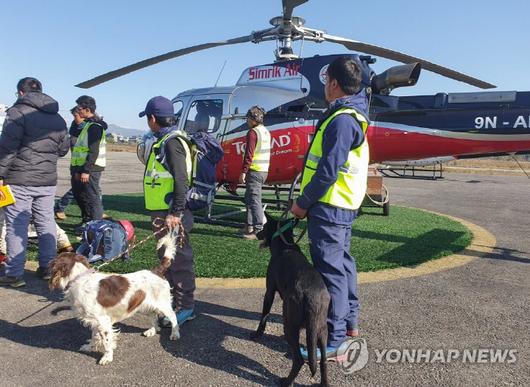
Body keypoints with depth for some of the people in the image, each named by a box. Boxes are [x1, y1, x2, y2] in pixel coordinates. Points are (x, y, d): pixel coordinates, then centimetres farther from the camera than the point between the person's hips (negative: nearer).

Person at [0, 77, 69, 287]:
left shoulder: (18, 112, -7)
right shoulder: (58, 118, 13)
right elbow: (63, 149, 17)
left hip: (19, 180, -5)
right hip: (48, 181, 6)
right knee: (46, 223, 12)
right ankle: (47, 267, 19)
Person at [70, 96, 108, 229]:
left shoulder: (95, 126, -15)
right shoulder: (86, 124, 18)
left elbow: (94, 151, -22)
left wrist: (86, 170, -24)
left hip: (90, 168, -11)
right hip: (82, 168, 11)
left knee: (91, 198, -6)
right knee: (79, 195, 19)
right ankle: (86, 222, 32)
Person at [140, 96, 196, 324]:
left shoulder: (172, 142, -16)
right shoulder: (164, 140, 17)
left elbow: (181, 180, -24)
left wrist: (176, 212, -25)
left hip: (172, 214, -11)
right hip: (163, 212, 11)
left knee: (179, 259, -2)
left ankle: (185, 307, 9)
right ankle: (172, 298, 34)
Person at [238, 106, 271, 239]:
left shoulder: (253, 132, -13)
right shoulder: (266, 132, 17)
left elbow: (249, 154, -19)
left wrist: (243, 171, -17)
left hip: (255, 171, -10)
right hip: (264, 170, 10)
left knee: (254, 199, -9)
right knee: (249, 198, 18)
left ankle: (258, 230, -9)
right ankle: (250, 226, 25)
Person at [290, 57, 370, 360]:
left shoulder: (341, 120, -20)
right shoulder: (353, 112, 9)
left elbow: (328, 172, -24)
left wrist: (302, 203, -15)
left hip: (328, 209, -11)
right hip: (343, 207, 11)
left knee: (331, 270, -4)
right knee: (343, 261, 20)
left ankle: (334, 340, 7)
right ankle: (350, 321, 36)